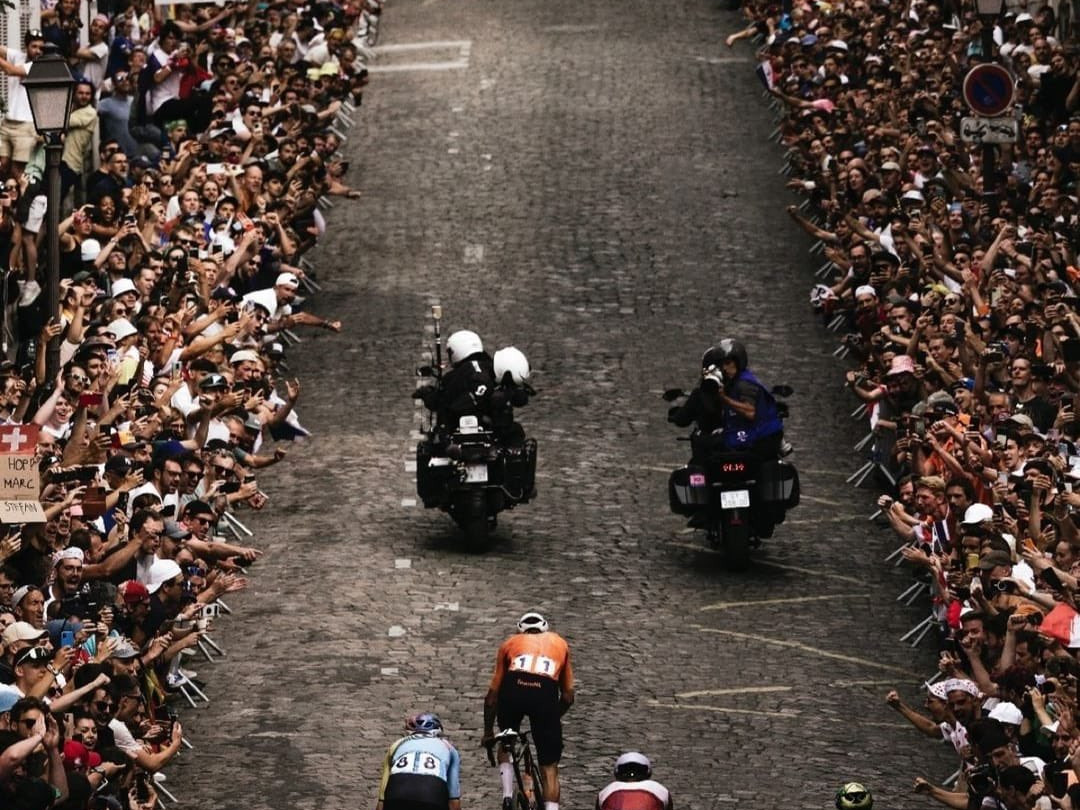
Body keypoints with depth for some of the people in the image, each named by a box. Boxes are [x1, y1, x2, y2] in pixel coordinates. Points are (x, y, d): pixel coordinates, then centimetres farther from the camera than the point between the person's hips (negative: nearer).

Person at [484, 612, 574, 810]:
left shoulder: (511, 643, 31)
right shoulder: (559, 643, 33)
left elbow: (492, 695, 30)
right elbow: (568, 695, 29)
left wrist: (488, 732, 39)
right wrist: (554, 716, 46)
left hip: (513, 691, 0)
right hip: (546, 693, 0)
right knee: (549, 767, 10)